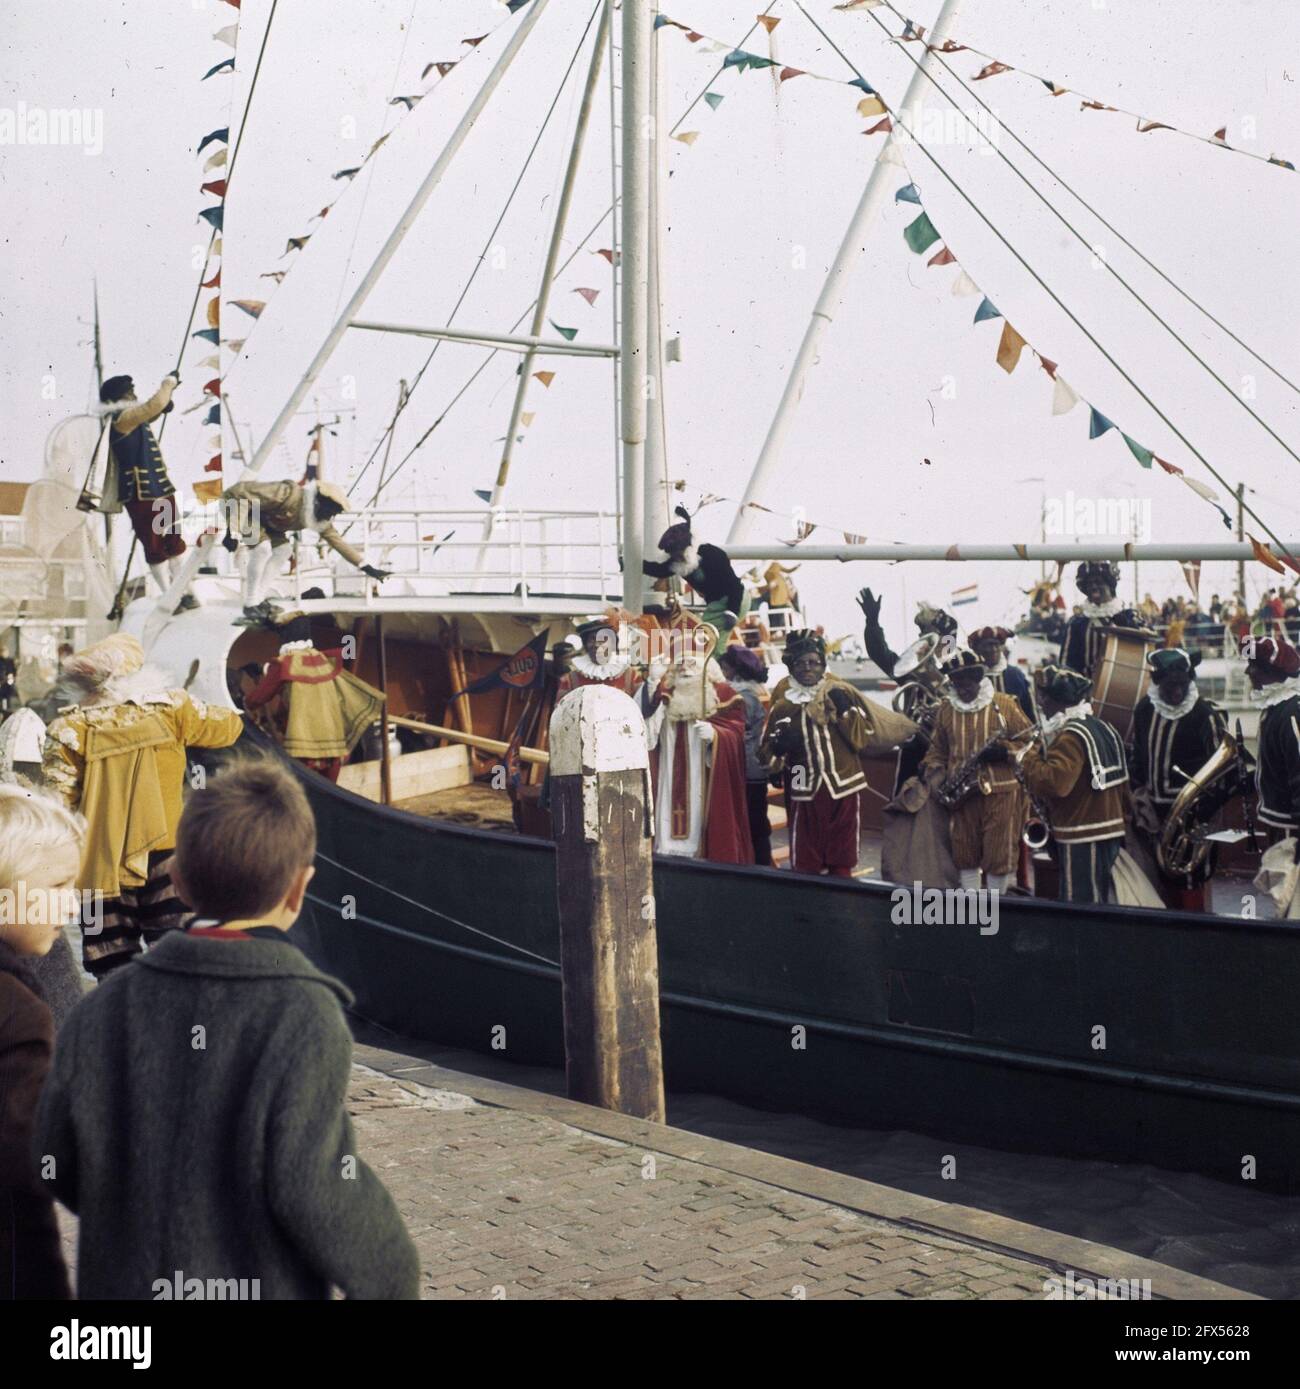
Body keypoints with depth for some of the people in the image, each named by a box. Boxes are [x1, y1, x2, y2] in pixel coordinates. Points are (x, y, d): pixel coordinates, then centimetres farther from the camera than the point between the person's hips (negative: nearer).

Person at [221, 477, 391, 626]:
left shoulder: (318, 517, -8)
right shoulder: (288, 495, -36)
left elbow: (336, 540, 0)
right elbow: (241, 492, -36)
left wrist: (366, 566, -6)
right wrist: (231, 532, -36)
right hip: (240, 508, -8)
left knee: (282, 551, -2)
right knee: (262, 548, -25)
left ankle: (258, 599, 7)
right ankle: (250, 606, -12)